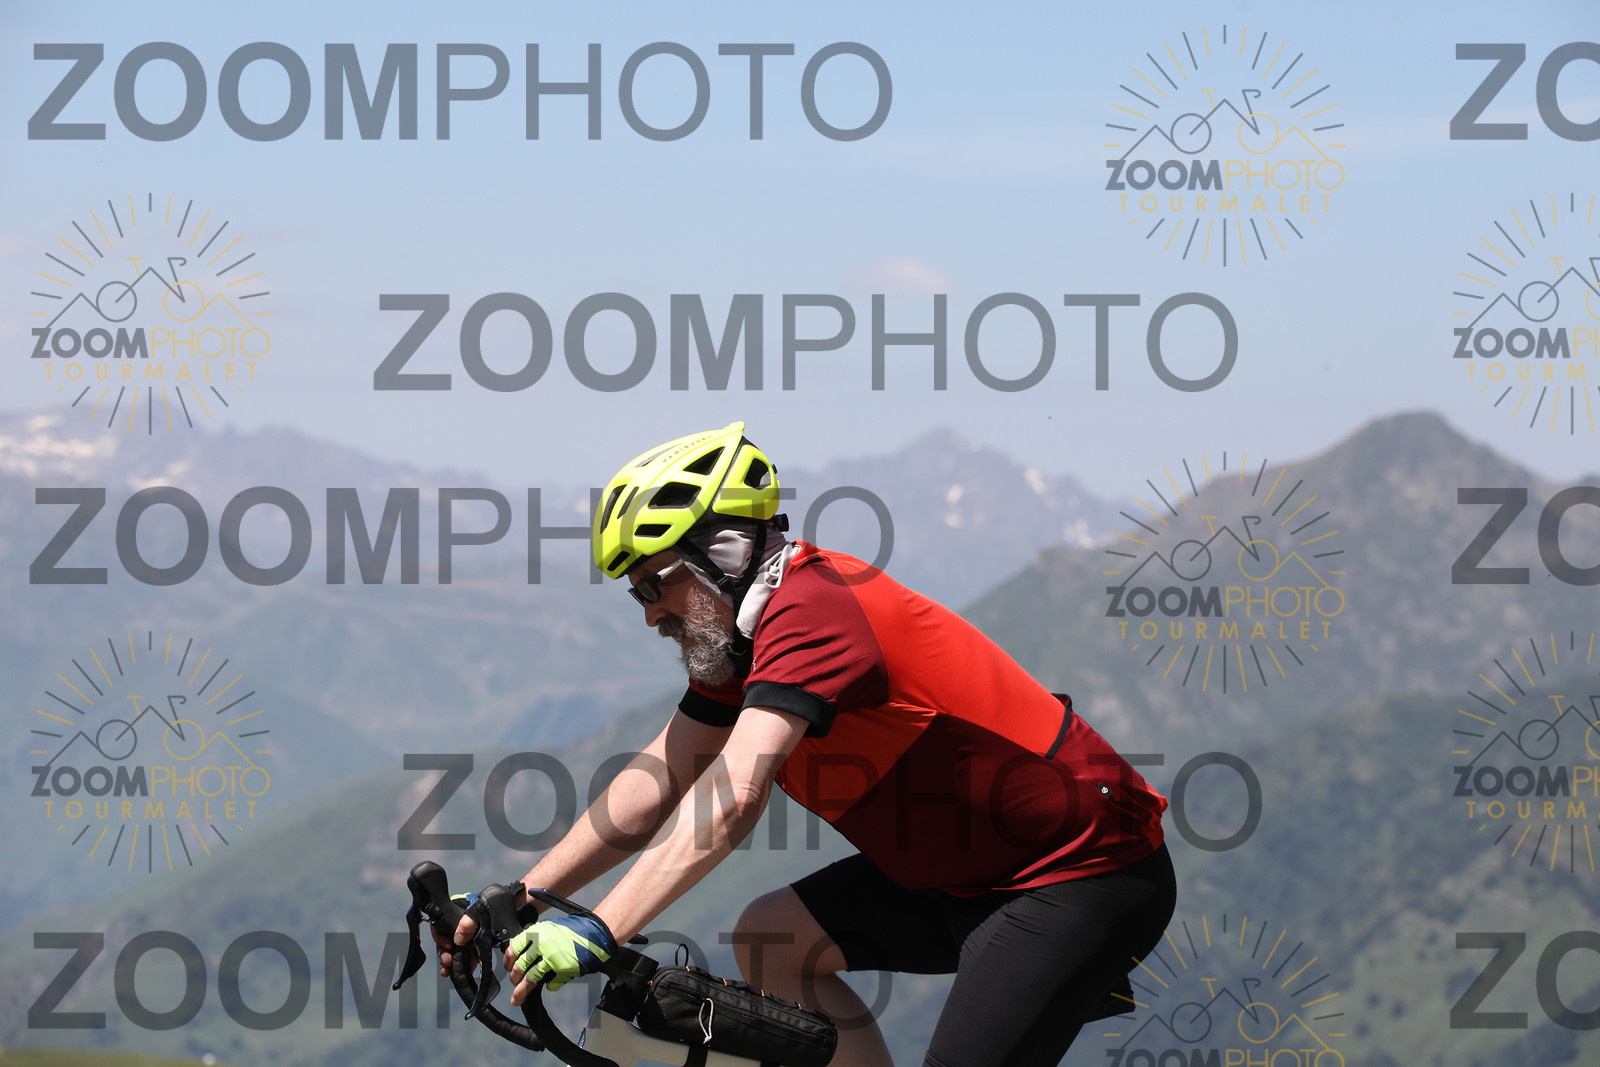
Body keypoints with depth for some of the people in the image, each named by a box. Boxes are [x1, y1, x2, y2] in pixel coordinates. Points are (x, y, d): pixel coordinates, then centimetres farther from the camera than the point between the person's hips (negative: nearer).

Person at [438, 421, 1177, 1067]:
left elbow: (731, 797, -35)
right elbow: (655, 784, 7)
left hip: (1089, 874, -10)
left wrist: (598, 933, -41)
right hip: (973, 869, 10)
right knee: (768, 939, 5)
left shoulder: (811, 609, -23)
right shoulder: (741, 630, 7)